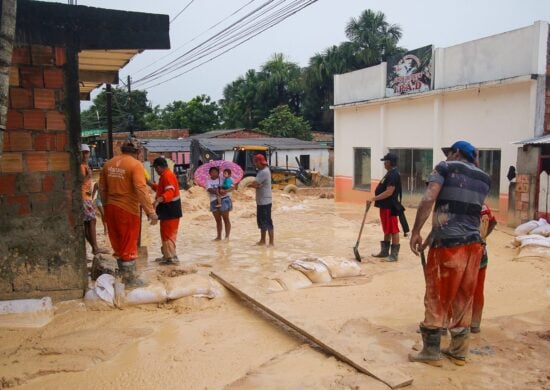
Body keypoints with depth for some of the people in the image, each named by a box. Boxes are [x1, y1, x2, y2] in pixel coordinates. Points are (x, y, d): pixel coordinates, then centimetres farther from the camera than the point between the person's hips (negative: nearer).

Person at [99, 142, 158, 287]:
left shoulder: (108, 163, 8)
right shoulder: (135, 164, -12)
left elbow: (102, 189, 12)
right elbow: (141, 190, -21)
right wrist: (150, 211, -22)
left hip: (111, 208, 6)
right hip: (128, 209, -6)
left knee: (117, 243, 17)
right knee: (129, 245, 4)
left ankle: (123, 274, 29)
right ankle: (130, 278, 11)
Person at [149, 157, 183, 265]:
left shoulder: (167, 176, -19)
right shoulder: (166, 175, 16)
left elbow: (169, 192, -33)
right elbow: (161, 189, 30)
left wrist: (158, 200, -46)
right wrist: (150, 184, 27)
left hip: (170, 210, -11)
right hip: (168, 209, 11)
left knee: (168, 233, -8)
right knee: (167, 233, 16)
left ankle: (172, 257, -4)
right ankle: (167, 255, 24)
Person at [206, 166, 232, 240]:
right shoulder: (208, 181, 7)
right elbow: (209, 189, -11)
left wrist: (226, 191, -31)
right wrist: (217, 192, -30)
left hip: (224, 200, -4)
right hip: (214, 201, 4)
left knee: (226, 219, -3)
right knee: (218, 220, 12)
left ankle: (227, 236, -1)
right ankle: (218, 236, 20)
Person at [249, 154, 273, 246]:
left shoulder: (264, 172, -19)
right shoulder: (262, 170, 12)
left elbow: (254, 184, -24)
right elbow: (257, 185, 6)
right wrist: (257, 185, -16)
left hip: (265, 201, -10)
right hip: (261, 201, 10)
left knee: (267, 222, -5)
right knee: (261, 221, 16)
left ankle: (271, 242, 0)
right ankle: (262, 240, 26)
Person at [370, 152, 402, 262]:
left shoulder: (394, 174, -18)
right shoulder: (390, 173, 15)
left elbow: (389, 192, -24)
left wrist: (375, 198, -22)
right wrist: (376, 198, 19)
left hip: (390, 207, -11)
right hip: (385, 206, 11)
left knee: (393, 230, -3)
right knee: (387, 230, 17)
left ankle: (394, 255, 2)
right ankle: (384, 251, 26)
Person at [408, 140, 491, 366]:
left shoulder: (446, 168, 0)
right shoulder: (484, 179, 15)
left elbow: (428, 200, -14)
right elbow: (469, 211, 15)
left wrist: (415, 232, -11)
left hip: (447, 244, -5)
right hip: (473, 245, 5)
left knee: (437, 297, 5)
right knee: (464, 299, 14)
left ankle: (431, 351, 13)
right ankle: (459, 352, 24)